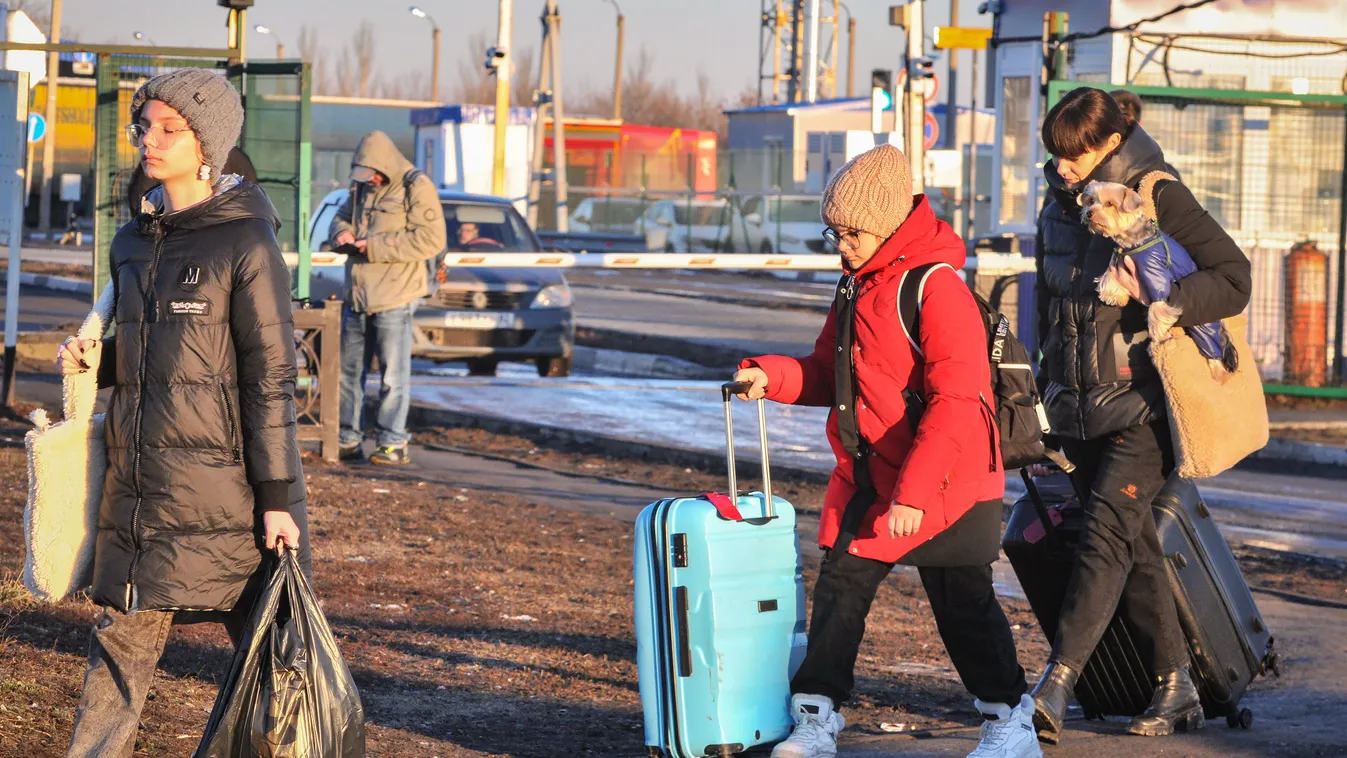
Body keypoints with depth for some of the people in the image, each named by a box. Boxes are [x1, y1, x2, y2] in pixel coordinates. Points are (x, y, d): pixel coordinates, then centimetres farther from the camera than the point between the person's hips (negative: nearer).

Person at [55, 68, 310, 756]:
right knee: (121, 639, 7)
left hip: (219, 474, -6)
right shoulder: (133, 243, 12)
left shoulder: (245, 242, -8)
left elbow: (270, 377, -10)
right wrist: (96, 360, 2)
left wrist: (277, 497, -13)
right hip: (138, 478, 6)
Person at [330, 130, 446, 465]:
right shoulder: (361, 186, 14)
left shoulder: (417, 188, -9)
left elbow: (431, 240, -18)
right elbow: (341, 217, 29)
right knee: (348, 370, 11)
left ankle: (393, 444, 2)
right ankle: (348, 440, 19)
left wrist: (375, 247, -18)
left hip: (395, 297, -7)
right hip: (356, 296, 7)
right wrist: (342, 233, 2)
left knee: (393, 374, -3)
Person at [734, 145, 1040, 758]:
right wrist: (771, 377, -3)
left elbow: (958, 401, -23)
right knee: (839, 587, 4)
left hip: (945, 483, -8)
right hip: (866, 478, 8)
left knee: (962, 603, 2)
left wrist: (913, 489, -28)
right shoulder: (857, 286, 11)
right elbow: (828, 376, 18)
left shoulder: (937, 288, -17)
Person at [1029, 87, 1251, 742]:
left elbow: (1233, 278, -15)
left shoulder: (1160, 199, -8)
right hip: (1081, 410, 6)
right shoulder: (1058, 209, 11)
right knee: (1135, 549, 6)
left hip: (1142, 409, -6)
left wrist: (1157, 304, -28)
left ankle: (1053, 689, -24)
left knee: (1108, 535, -17)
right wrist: (1050, 387, 21)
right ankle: (1175, 689, 12)